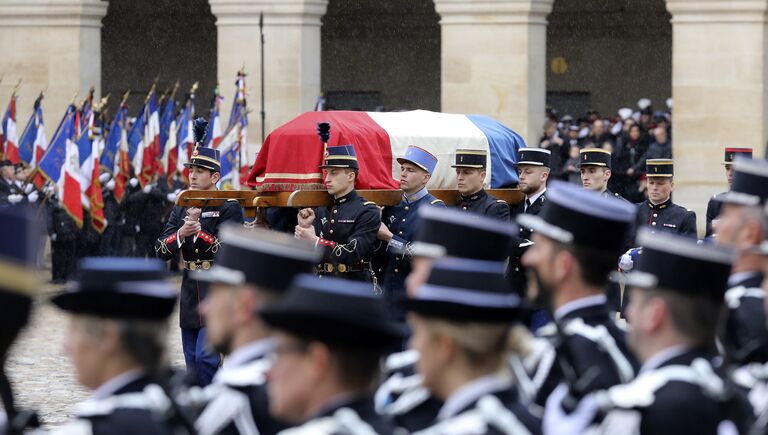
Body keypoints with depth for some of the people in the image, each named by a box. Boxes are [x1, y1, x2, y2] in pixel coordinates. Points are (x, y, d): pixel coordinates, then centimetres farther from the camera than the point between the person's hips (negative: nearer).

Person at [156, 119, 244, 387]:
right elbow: (162, 251, 3)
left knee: (205, 359, -15)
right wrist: (181, 233, -16)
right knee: (193, 363, 9)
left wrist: (198, 231, -27)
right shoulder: (181, 209, 11)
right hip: (190, 292, 6)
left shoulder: (229, 208, -6)